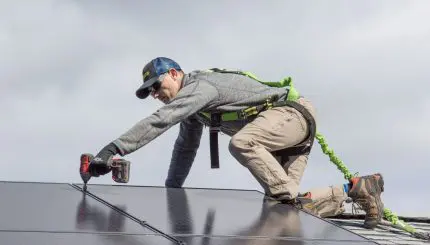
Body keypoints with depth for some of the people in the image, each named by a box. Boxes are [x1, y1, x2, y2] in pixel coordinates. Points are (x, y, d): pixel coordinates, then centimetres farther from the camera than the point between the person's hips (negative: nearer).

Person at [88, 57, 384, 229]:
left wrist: (113, 149, -37)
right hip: (289, 132, 10)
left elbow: (159, 121, -31)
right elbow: (186, 148, 29)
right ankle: (354, 189, 5)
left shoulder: (200, 86, -17)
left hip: (292, 111, -10)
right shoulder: (191, 102, 16)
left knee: (241, 142, -35)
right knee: (281, 202, -3)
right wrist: (170, 189, 29)